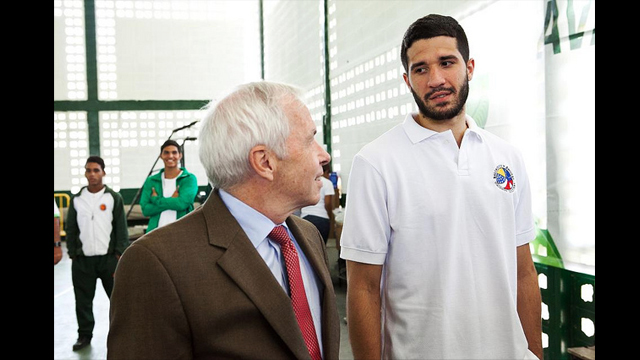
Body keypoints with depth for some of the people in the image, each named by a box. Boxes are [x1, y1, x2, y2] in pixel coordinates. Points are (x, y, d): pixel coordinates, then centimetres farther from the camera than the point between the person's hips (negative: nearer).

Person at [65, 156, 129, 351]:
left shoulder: (114, 198, 0)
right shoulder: (76, 199, 7)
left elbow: (121, 228, 0)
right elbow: (71, 229, 11)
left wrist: (119, 255, -5)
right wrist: (72, 254, 6)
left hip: (109, 257, -2)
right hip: (82, 259, 2)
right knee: (83, 300, 8)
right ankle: (85, 335, 22)